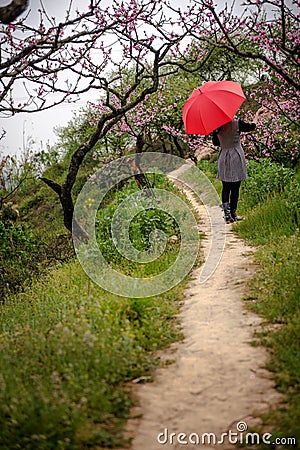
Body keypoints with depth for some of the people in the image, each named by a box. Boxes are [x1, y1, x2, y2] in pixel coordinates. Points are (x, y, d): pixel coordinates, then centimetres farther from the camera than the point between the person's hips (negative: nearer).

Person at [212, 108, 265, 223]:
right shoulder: (237, 123, -10)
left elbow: (215, 142, 11)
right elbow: (251, 127, 7)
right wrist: (257, 114, 22)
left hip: (223, 158, 3)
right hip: (236, 157, -3)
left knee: (225, 188, 8)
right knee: (235, 188, 5)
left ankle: (226, 213, -3)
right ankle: (233, 213, 10)